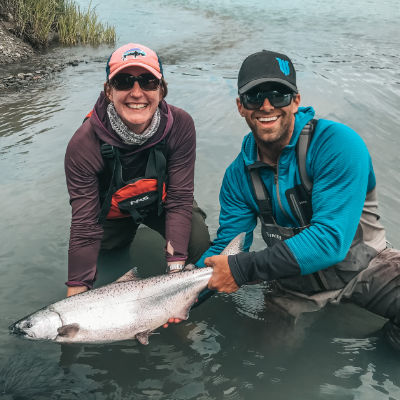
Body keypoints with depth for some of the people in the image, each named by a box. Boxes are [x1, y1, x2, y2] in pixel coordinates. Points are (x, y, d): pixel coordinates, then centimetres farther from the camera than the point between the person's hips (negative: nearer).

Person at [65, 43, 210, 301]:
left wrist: (176, 269, -32)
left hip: (160, 201, -1)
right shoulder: (83, 145, -31)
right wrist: (76, 294, -30)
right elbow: (85, 227, -28)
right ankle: (124, 234, 29)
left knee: (198, 243, -22)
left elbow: (179, 200, -24)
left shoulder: (180, 126, -28)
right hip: (112, 208, 1)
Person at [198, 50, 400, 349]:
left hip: (363, 266, -4)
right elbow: (226, 248, -1)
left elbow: (331, 238, -29)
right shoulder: (239, 175, -4)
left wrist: (242, 269, -30)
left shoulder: (338, 144, -21)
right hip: (297, 284, 5)